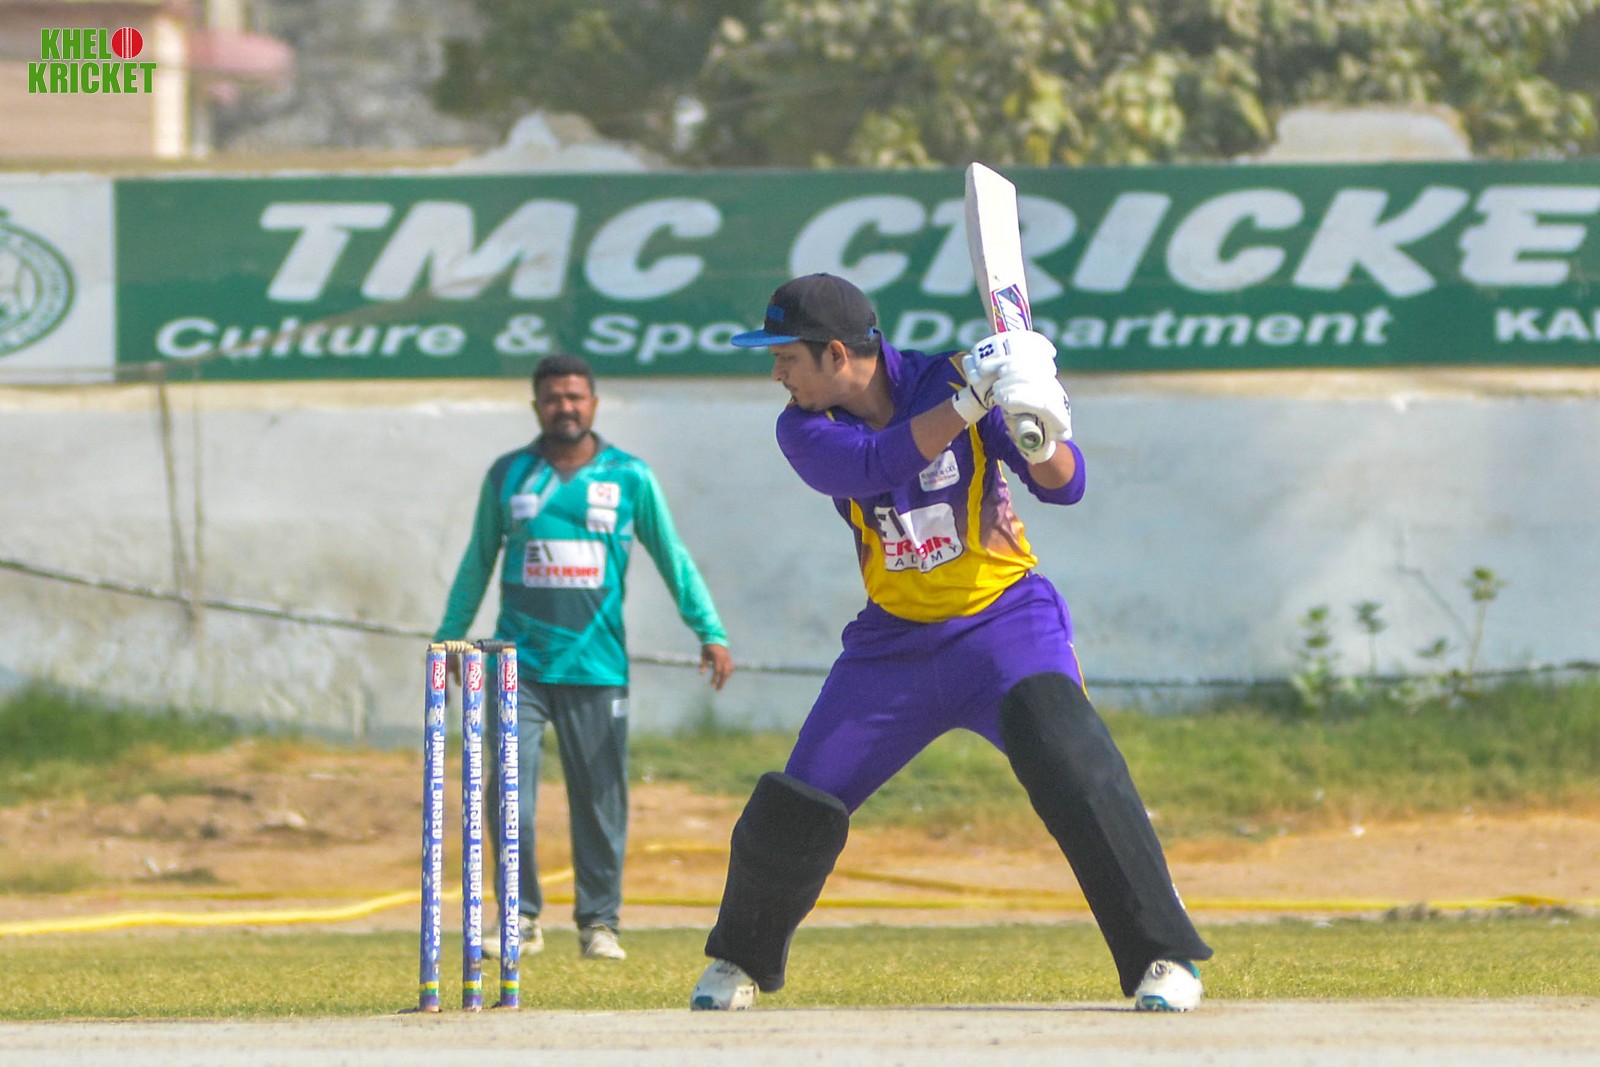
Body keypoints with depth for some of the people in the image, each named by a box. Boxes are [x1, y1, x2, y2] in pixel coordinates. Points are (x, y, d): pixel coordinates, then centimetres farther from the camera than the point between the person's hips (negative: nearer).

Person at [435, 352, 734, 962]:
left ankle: (599, 922, 11)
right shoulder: (507, 476, 8)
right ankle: (521, 919, 0)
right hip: (520, 664, 0)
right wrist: (450, 636, 15)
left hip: (597, 666, 0)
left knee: (600, 800, 1)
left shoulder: (629, 477, 5)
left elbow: (672, 558, 7)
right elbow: (478, 561, 17)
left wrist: (709, 632, -1)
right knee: (508, 792, -9)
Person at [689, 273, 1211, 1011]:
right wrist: (970, 401, -39)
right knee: (793, 807, 2)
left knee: (1072, 768, -27)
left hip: (1004, 617, -3)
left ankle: (1164, 957, -22)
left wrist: (1039, 435, -38)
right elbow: (875, 465, -29)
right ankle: (742, 958, 28)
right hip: (895, 639, 3)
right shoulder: (806, 429, -7)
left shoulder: (946, 379, -13)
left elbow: (1063, 486, -16)